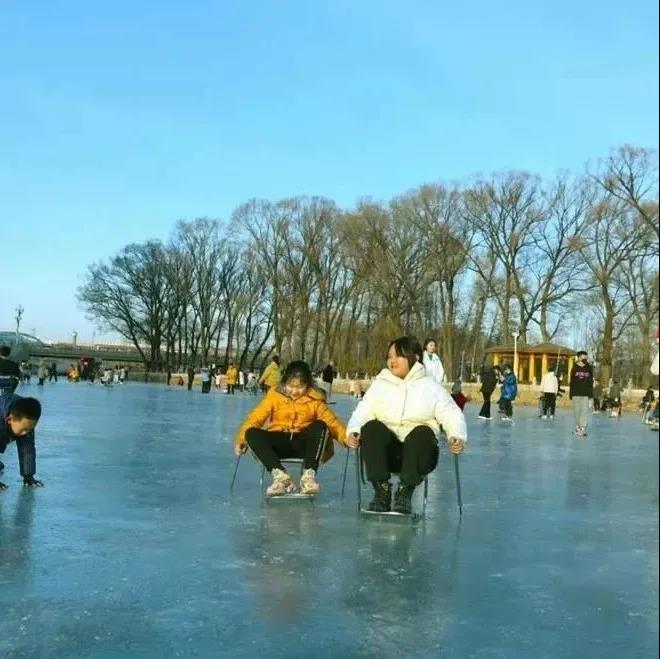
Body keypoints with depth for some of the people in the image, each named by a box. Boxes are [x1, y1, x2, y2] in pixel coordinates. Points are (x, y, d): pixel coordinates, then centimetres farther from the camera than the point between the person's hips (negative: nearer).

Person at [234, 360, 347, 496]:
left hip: (303, 443, 0)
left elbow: (331, 421, -2)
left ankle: (309, 475, -36)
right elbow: (255, 418, -2)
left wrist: (347, 437, -21)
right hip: (279, 442, 1)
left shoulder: (315, 399, 3)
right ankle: (280, 475, -38)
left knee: (320, 426, -30)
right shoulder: (274, 395, 2)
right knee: (252, 433, -27)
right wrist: (241, 439, -17)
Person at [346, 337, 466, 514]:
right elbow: (362, 412, 5)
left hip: (419, 452, -1)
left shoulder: (431, 386, 13)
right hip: (386, 452, 1)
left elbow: (452, 414, 5)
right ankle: (381, 490, -23)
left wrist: (457, 436, -16)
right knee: (371, 427, -29)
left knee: (423, 432, -34)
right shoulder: (379, 385, 16)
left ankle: (405, 493, -23)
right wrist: (353, 431, -17)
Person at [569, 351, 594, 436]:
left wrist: (591, 393, 1)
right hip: (576, 392, 0)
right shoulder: (575, 368, 1)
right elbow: (572, 381, 2)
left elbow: (591, 381, 6)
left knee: (584, 410, -7)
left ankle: (582, 428, -8)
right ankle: (578, 426, 18)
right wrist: (571, 393, -1)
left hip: (586, 393, 0)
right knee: (576, 410, 6)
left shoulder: (589, 368, 4)